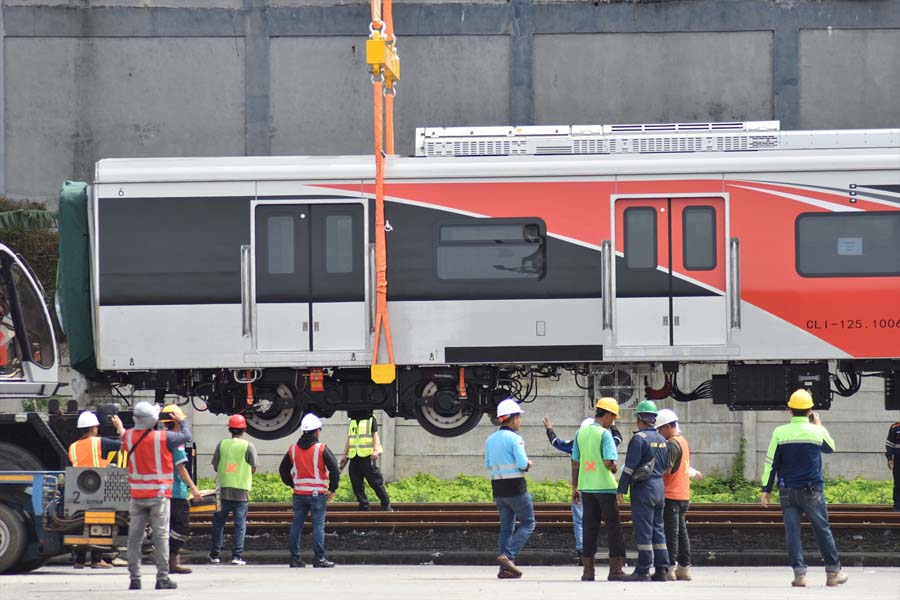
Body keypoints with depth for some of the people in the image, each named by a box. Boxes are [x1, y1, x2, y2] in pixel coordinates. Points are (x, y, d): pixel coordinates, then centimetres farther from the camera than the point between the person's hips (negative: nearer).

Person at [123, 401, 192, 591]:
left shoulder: (129, 437, -3)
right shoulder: (163, 438, -13)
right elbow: (186, 436, 3)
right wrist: (182, 421, 23)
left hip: (137, 496, 3)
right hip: (158, 495, -3)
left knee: (134, 537, 6)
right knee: (161, 536, 0)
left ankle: (135, 578, 5)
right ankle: (162, 578, -2)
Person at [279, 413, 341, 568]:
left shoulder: (293, 449, 6)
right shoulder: (321, 449, -8)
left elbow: (283, 470, 13)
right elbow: (334, 468, -11)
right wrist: (332, 489, -3)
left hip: (299, 494, 4)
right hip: (317, 494, -4)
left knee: (296, 525, 9)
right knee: (318, 525, -2)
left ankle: (294, 558, 10)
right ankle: (319, 559, -4)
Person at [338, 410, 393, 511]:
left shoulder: (371, 420, 1)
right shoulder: (352, 422, 18)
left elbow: (375, 436, -4)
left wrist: (375, 451, -18)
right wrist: (345, 456, 18)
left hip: (367, 457, -6)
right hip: (354, 457, 6)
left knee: (375, 482, -6)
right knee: (356, 484, 3)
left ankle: (386, 505, 0)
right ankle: (364, 506, 9)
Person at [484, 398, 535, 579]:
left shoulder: (490, 439, 10)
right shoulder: (514, 438, -12)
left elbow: (488, 464, 16)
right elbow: (522, 463, -18)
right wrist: (528, 464, 3)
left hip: (498, 488, 7)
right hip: (516, 487, -7)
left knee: (506, 527, 10)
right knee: (528, 523, 4)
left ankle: (505, 568, 5)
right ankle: (508, 556, -12)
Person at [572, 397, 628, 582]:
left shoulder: (580, 433, 7)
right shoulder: (605, 434, -11)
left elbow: (575, 463, 11)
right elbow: (609, 462, -20)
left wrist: (574, 487, 18)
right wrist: (615, 469, 2)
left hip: (586, 487, 6)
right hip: (605, 486, -6)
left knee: (589, 527, 10)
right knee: (613, 527, 3)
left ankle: (588, 570, 9)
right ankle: (615, 569, 2)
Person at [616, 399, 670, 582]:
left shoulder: (639, 438, -11)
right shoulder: (662, 440, 14)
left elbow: (630, 466, -14)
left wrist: (622, 489, -11)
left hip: (643, 487, -8)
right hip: (659, 488, 8)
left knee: (643, 530, -7)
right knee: (658, 529, 11)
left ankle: (643, 571, -8)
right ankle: (661, 570, 9)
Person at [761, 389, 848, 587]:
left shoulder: (779, 433, -4)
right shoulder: (817, 432, -4)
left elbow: (771, 462, -2)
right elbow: (830, 448, 18)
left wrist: (766, 489, 4)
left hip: (787, 491, 0)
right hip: (812, 491, 0)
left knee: (792, 532, 2)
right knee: (823, 530, 9)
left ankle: (799, 573, -5)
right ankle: (833, 572, 15)